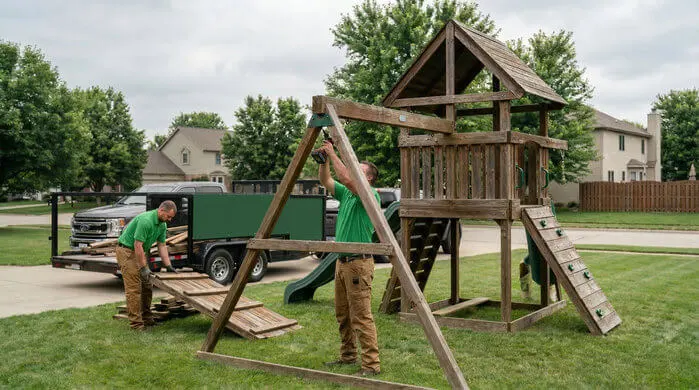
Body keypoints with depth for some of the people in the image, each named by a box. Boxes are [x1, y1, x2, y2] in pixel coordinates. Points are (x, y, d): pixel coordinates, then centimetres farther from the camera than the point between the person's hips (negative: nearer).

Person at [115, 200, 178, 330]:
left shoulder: (162, 225, 2)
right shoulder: (146, 220, -27)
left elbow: (162, 246, 8)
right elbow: (137, 245, -27)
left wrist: (168, 266, 3)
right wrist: (144, 268, -24)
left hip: (141, 251, 9)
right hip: (127, 250, -9)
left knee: (147, 287, 9)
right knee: (134, 289, -11)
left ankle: (146, 318, 18)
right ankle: (136, 323, -9)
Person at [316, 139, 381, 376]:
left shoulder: (370, 195, -11)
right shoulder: (346, 193, 14)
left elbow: (346, 178, -24)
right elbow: (325, 181, 11)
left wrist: (332, 154, -17)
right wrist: (324, 158, -2)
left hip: (358, 263, -9)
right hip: (341, 261, 9)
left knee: (361, 317, -9)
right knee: (343, 315, 16)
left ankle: (371, 365, -4)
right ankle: (348, 356, 28)